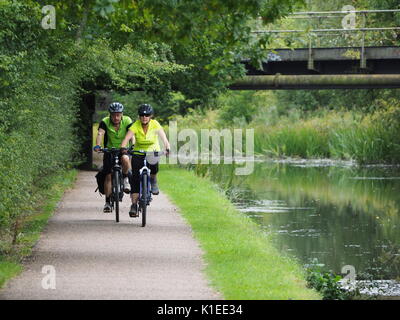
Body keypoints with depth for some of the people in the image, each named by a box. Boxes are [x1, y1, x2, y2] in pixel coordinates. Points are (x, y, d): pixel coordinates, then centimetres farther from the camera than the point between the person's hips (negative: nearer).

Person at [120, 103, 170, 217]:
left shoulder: (155, 125, -14)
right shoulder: (135, 126, -15)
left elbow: (163, 137, -27)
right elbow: (127, 138, -28)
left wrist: (167, 148, -45)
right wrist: (122, 148, -46)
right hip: (138, 154, 0)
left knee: (153, 165, -33)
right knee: (135, 178, -13)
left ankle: (153, 181, 1)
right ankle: (134, 205, -9)